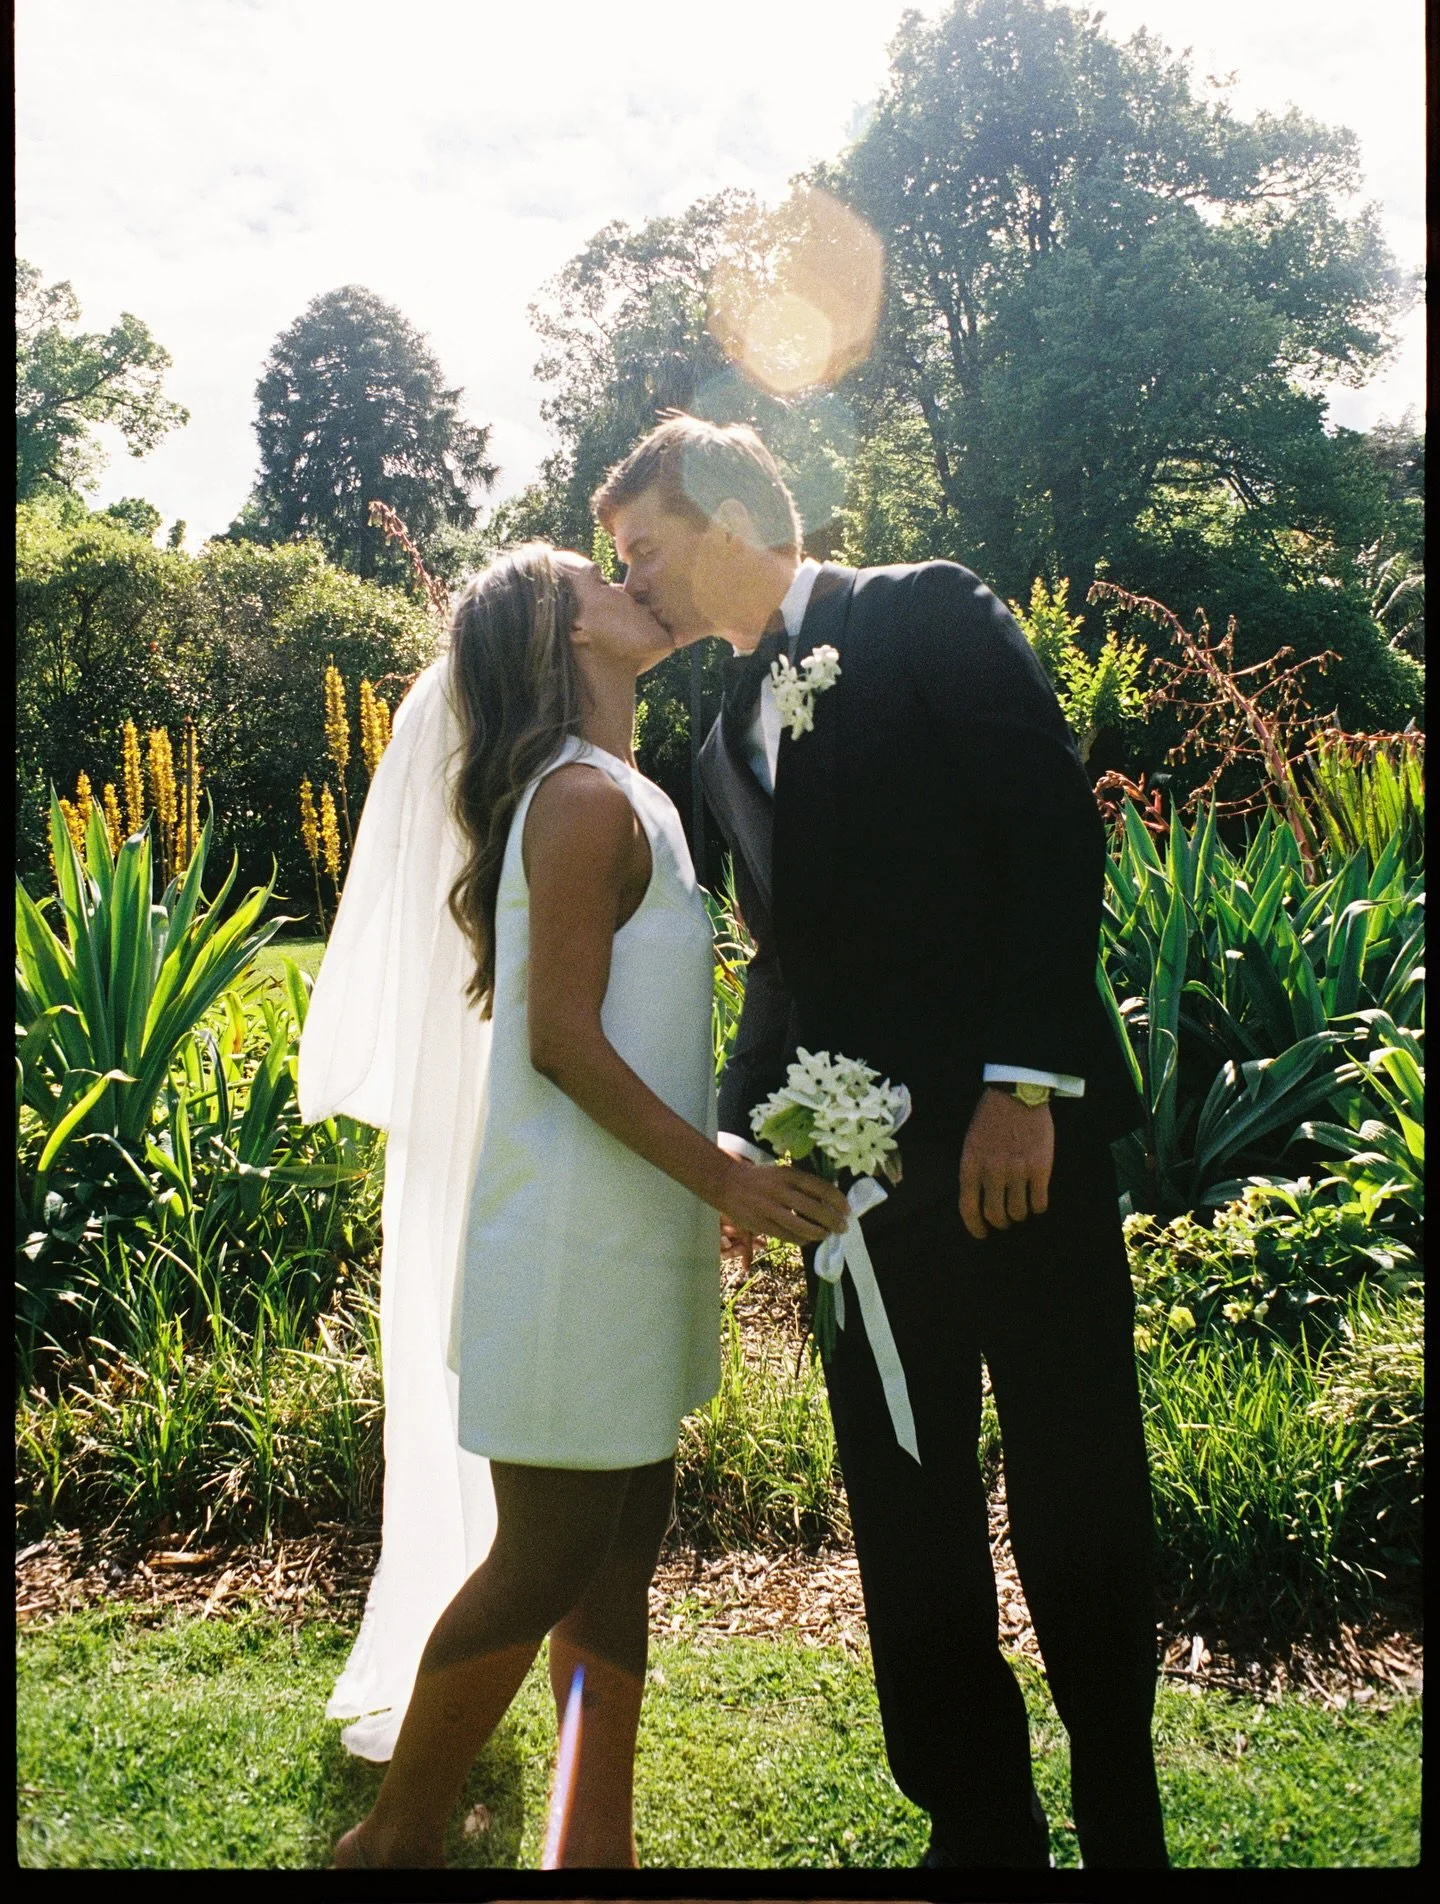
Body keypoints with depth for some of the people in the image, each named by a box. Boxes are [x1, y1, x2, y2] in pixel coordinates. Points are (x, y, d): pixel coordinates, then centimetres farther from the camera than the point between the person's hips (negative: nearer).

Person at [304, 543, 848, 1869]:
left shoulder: (620, 794, 14)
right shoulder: (588, 798, -15)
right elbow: (562, 1040, -20)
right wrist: (722, 1174, -18)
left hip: (629, 1225, 9)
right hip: (577, 1230, -9)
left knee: (625, 1533, 15)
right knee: (550, 1557, 3)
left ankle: (597, 1842, 30)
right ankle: (397, 1838, 24)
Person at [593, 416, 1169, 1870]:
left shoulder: (925, 614, 0)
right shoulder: (730, 732, 17)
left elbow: (1056, 830, -10)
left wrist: (1024, 1080, -18)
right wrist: (734, 1134, 5)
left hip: (1016, 1135, -6)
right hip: (861, 1159, 6)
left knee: (1077, 1492, 7)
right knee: (905, 1513, 10)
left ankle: (1121, 1819, 28)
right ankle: (980, 1824, 27)